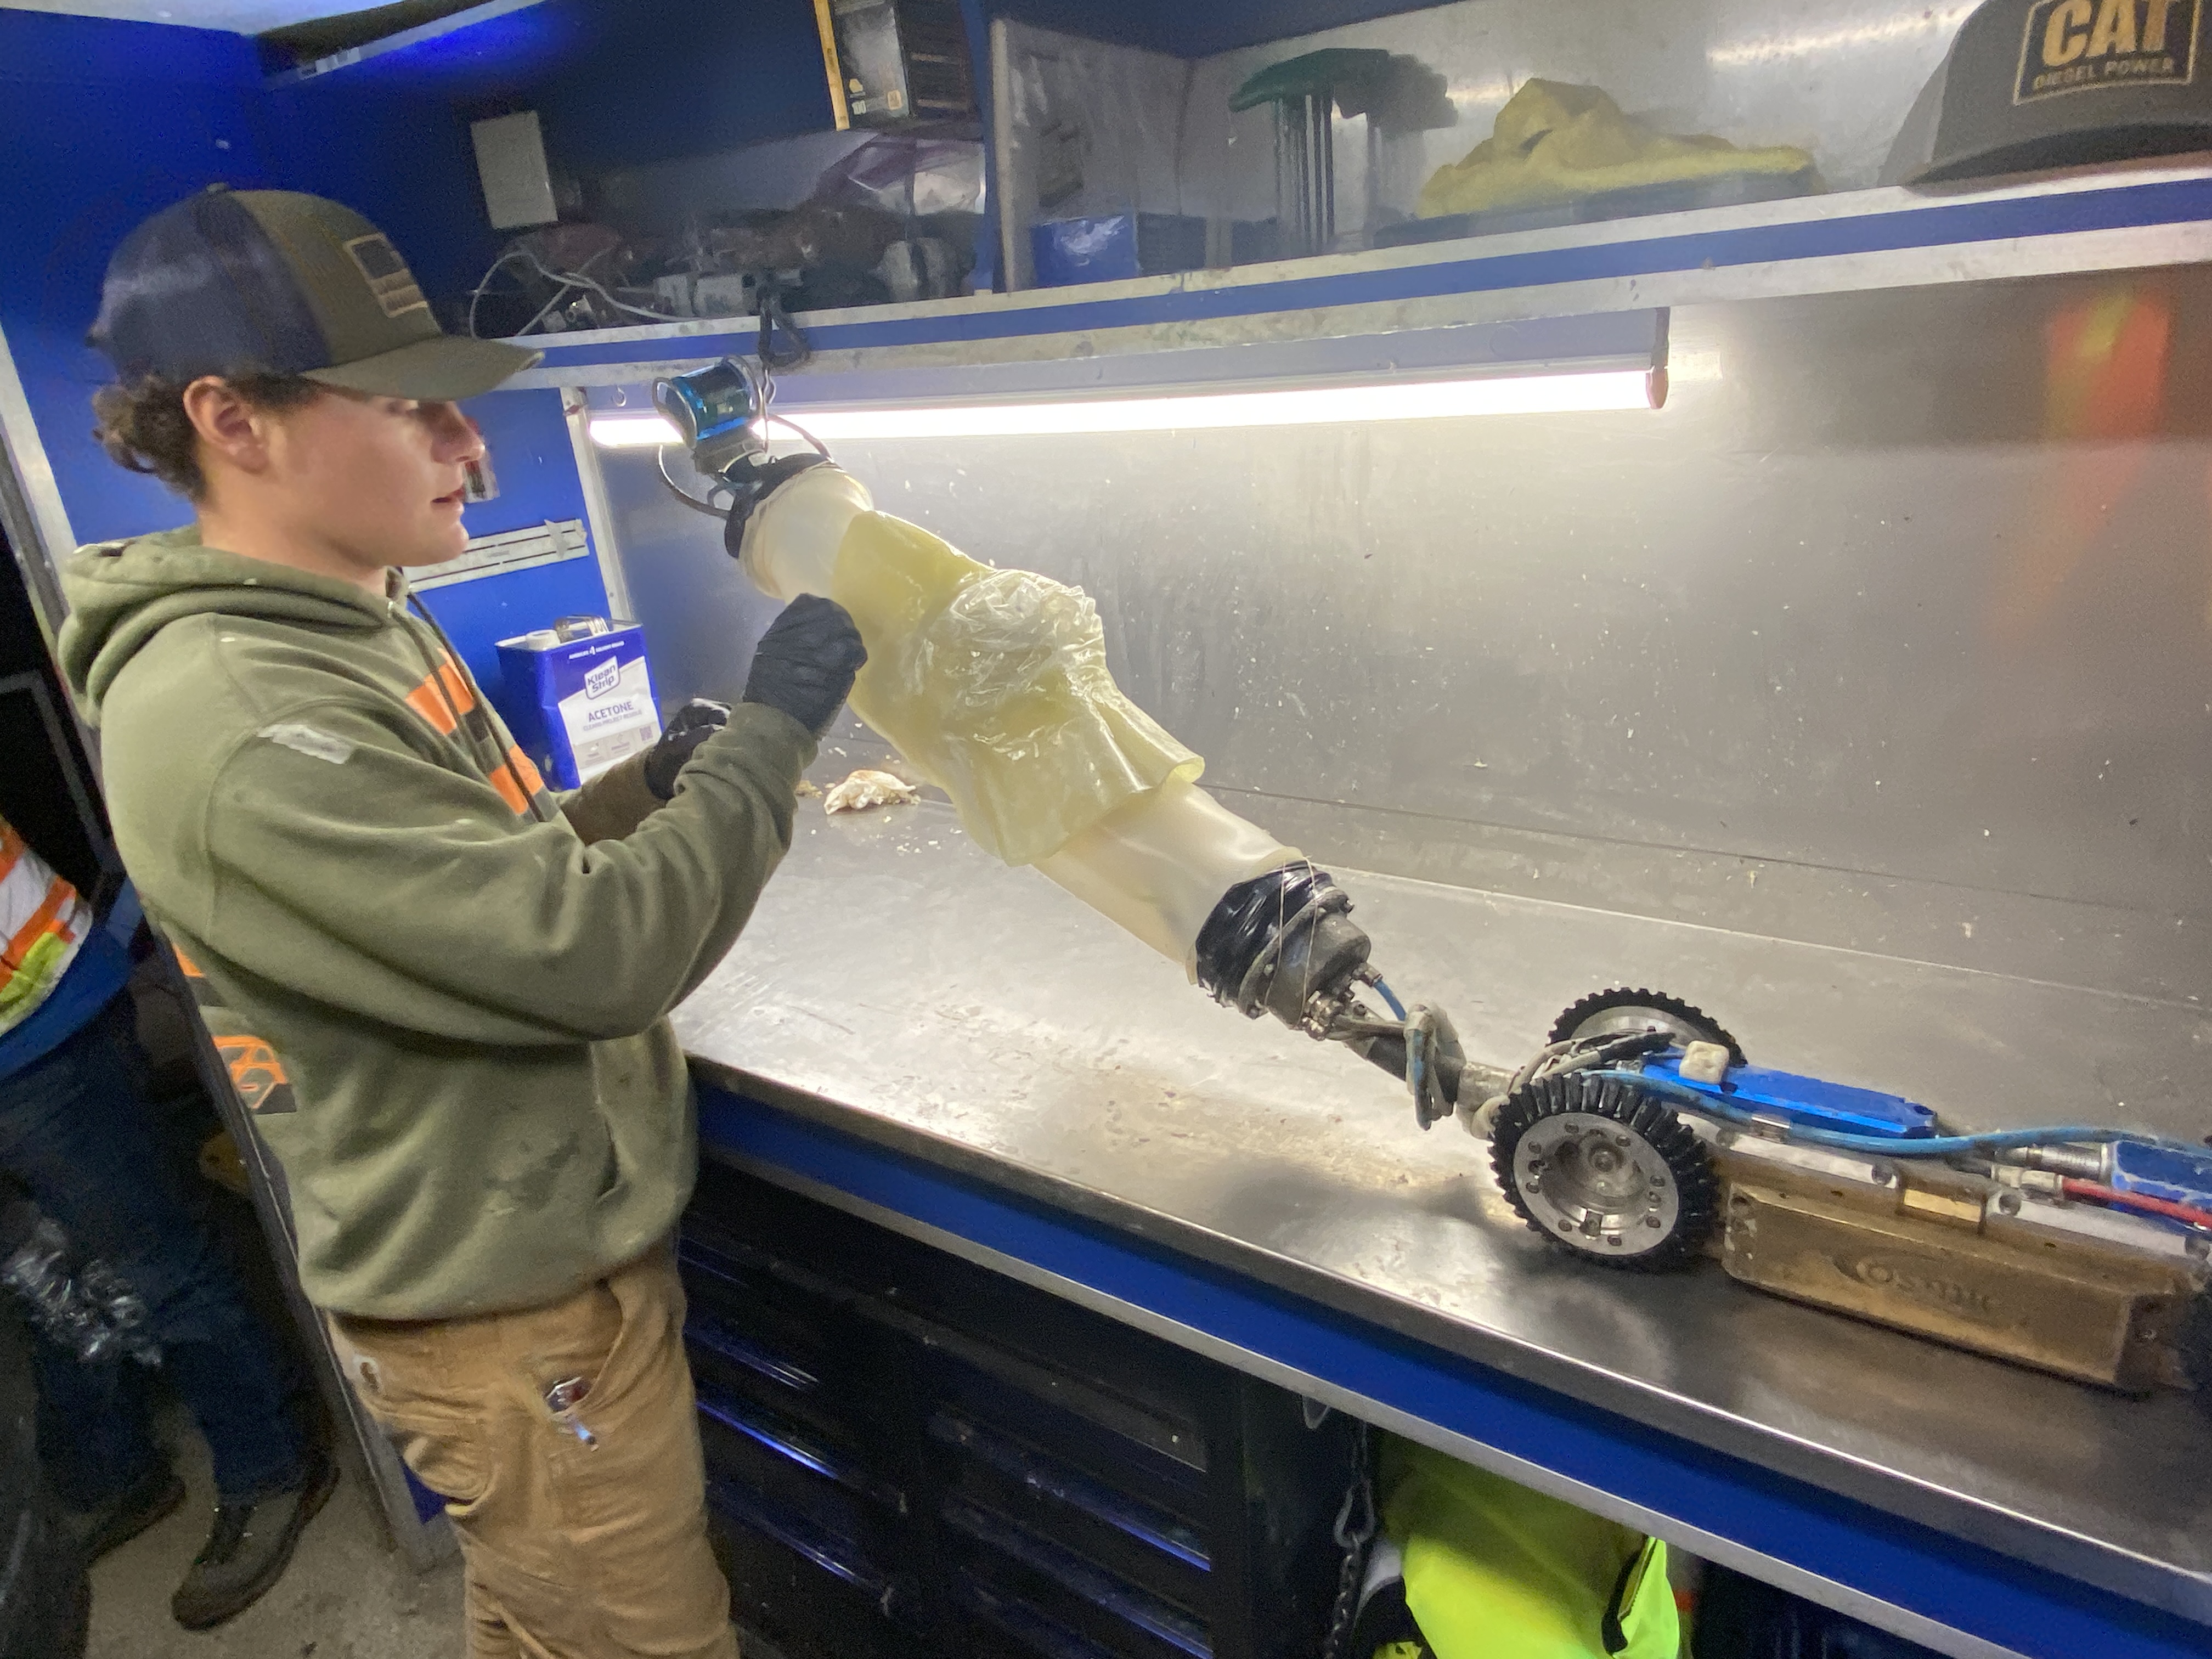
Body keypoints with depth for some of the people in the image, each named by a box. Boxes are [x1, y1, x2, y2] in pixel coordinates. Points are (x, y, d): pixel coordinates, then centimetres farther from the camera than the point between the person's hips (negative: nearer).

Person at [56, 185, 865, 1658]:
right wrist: (768, 733, -20)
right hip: (513, 1319, -9)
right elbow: (599, 956, -31)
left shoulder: (355, 623, 4)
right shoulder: (225, 722, -28)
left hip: (548, 1240, 9)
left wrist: (649, 788, -3)